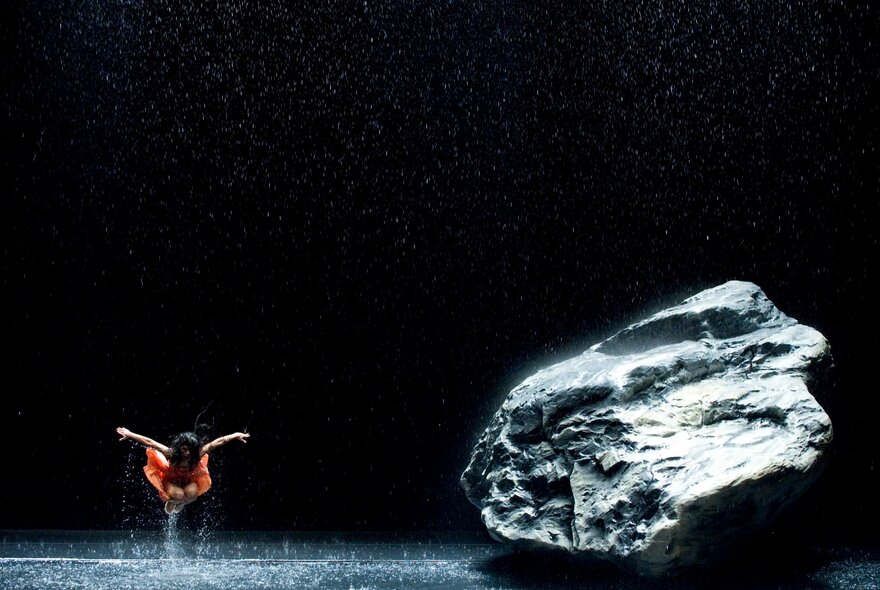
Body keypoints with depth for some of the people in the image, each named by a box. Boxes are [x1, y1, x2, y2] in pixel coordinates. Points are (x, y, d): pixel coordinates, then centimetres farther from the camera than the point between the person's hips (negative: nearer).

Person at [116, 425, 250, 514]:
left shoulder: (199, 454, -31)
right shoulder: (171, 453, -35)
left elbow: (219, 441, -24)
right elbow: (149, 442, -32)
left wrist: (236, 435, -21)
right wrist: (129, 434, -34)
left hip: (190, 481, 2)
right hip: (171, 480, -2)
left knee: (192, 492, -33)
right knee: (178, 495, -35)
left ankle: (181, 503, 5)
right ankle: (170, 502, 5)